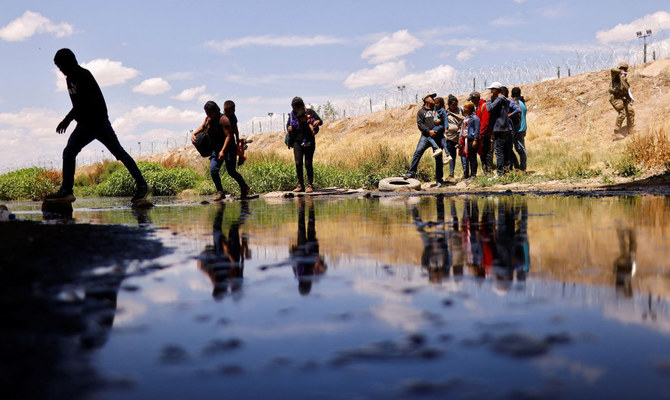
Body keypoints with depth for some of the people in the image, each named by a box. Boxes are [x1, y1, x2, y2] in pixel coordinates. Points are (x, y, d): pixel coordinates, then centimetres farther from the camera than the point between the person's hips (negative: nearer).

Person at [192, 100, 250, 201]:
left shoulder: (223, 119, -18)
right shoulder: (209, 118, 6)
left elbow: (229, 136, -21)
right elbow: (202, 127, 26)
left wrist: (223, 151, -28)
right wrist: (193, 134, 8)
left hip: (228, 148, -7)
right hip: (216, 149, 7)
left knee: (231, 171, -5)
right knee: (213, 170, -9)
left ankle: (244, 187, 19)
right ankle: (220, 192, 1)